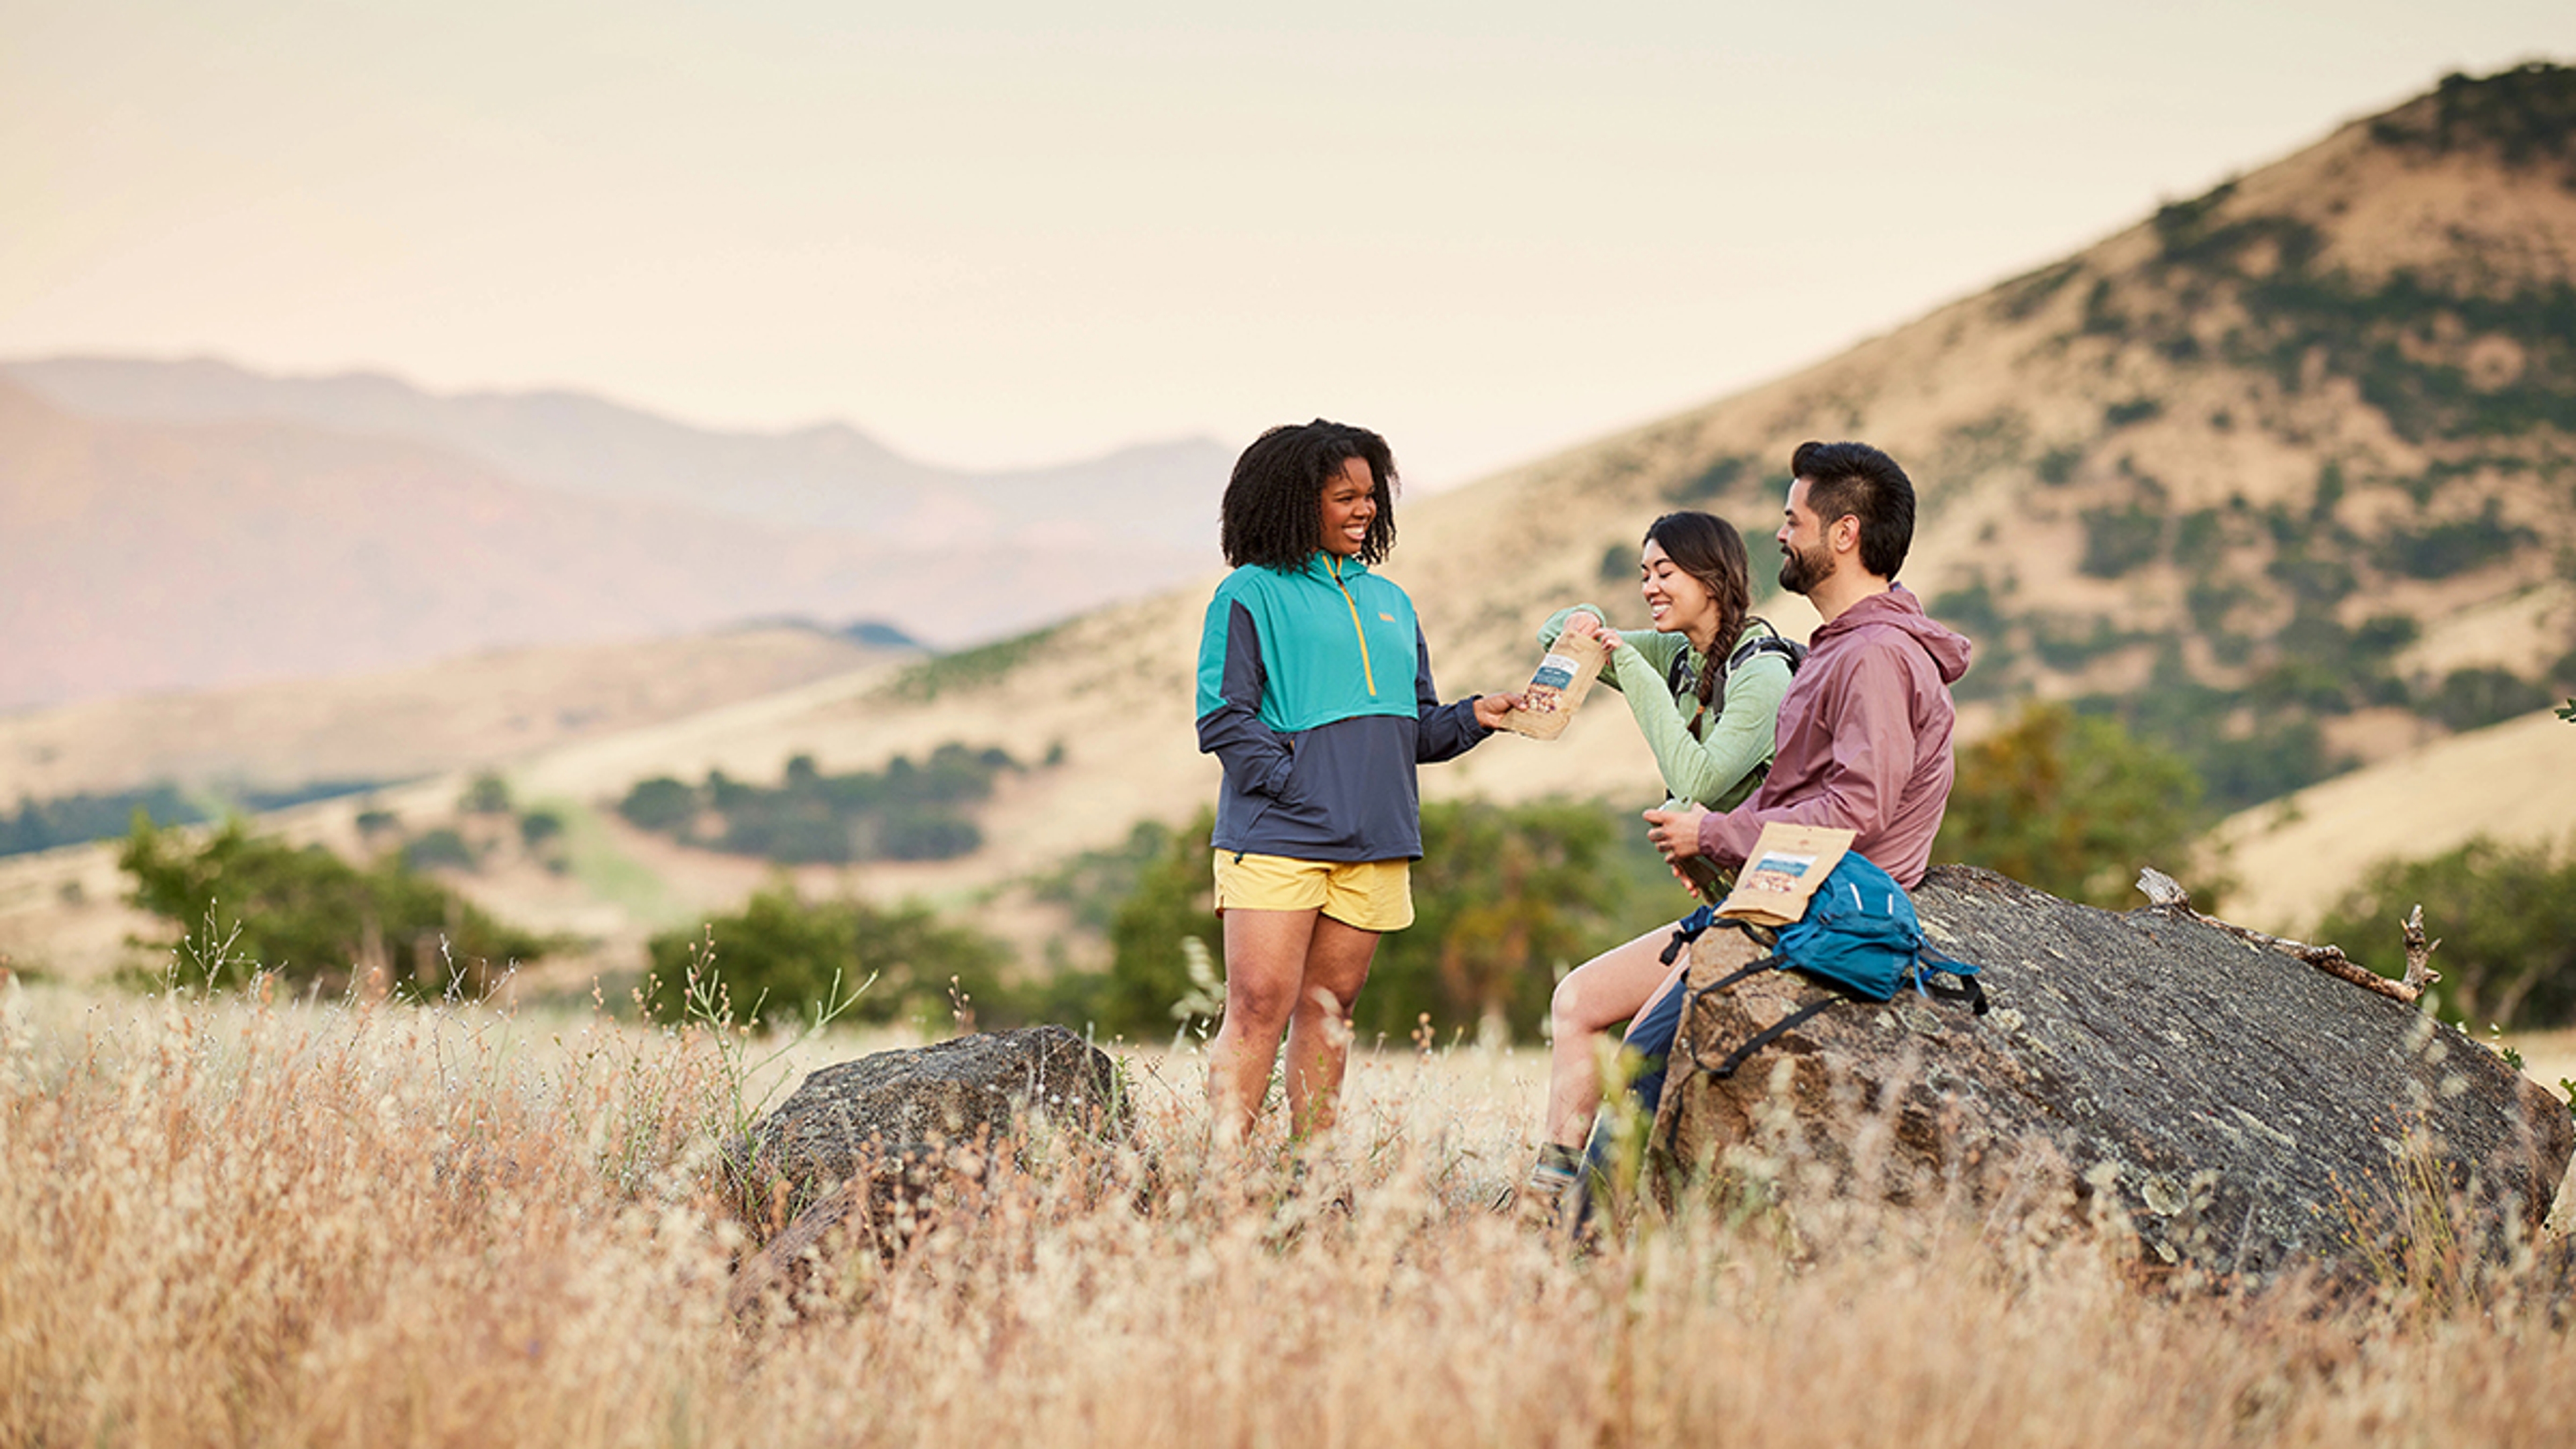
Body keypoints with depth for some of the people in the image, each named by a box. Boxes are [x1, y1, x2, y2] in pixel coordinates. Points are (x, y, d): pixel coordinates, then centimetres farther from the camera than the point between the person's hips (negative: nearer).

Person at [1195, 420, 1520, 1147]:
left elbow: (1415, 729, 20)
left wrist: (1473, 717, 2)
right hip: (1277, 838, -6)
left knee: (1328, 1007, 8)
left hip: (1374, 843, 6)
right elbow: (1223, 719, -6)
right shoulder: (1251, 595, 1)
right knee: (1259, 1005, -13)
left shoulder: (1388, 602, 20)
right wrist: (1289, 784, -15)